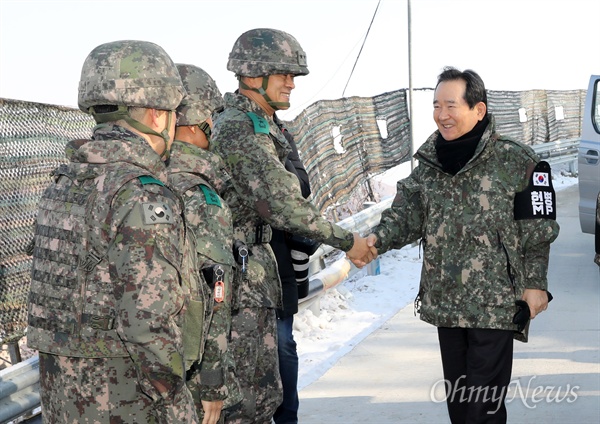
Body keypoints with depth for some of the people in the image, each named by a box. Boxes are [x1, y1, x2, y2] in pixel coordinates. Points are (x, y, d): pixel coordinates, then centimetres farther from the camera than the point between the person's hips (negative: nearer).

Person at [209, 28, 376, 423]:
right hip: (237, 284, -10)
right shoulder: (239, 130, -18)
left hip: (255, 276, 10)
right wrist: (347, 241, -14)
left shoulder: (262, 128, 15)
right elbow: (284, 206, -24)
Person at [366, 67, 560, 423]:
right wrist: (376, 240, -14)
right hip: (445, 303, 5)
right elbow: (405, 216, 5)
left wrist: (535, 284, -8)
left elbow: (537, 232, -4)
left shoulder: (516, 162, -8)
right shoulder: (429, 163, 6)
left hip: (495, 304, -5)